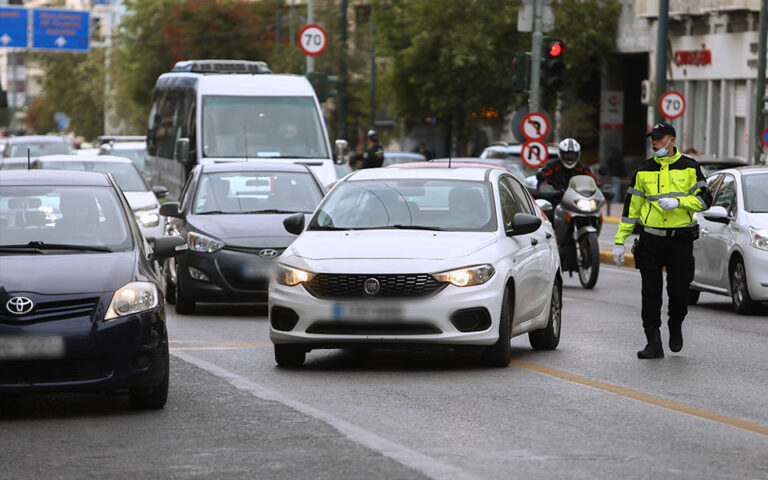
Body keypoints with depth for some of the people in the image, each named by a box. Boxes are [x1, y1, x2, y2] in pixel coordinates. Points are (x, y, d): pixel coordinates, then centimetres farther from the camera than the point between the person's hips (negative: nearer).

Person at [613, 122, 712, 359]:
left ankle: (675, 326, 31)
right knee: (651, 293, -3)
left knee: (679, 291, 1)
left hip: (681, 240, -1)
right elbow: (631, 206, 10)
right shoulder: (644, 171, 7)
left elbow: (705, 199, -3)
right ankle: (654, 343, -1)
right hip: (650, 240, 1)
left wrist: (677, 202, -19)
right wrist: (620, 241, 6)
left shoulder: (689, 167, 3)